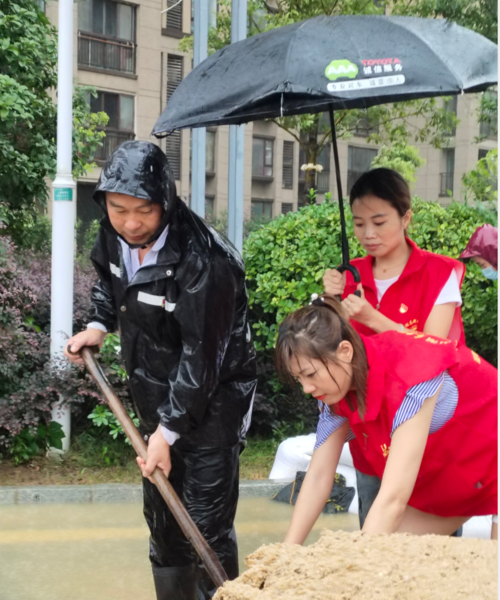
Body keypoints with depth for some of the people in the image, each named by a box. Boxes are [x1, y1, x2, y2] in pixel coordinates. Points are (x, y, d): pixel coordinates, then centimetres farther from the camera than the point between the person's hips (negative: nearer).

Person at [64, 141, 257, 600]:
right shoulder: (114, 236, -6)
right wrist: (99, 326, 2)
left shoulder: (203, 261, -29)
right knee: (161, 517, 17)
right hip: (155, 394, 7)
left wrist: (169, 431, -23)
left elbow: (201, 357, -26)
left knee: (206, 525, -5)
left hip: (211, 400, -7)